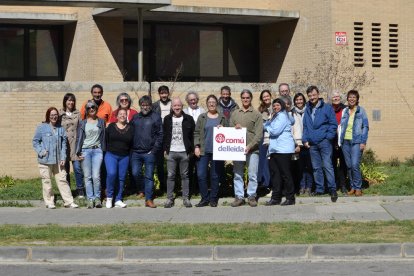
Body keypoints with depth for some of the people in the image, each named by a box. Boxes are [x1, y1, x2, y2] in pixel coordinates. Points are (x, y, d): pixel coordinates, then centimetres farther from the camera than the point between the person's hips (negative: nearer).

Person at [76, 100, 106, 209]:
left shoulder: (101, 122, 11)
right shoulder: (83, 123, 8)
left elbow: (103, 137, 12)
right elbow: (79, 138, 6)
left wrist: (103, 150, 7)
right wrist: (78, 152, -2)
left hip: (97, 151, 0)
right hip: (85, 151, 0)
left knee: (96, 176, -9)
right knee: (87, 176, -1)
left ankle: (97, 198, 3)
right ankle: (90, 199, 4)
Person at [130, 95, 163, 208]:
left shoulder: (156, 117, 1)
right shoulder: (135, 117, 12)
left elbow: (160, 135, -2)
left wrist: (155, 149, -8)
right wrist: (131, 148, 6)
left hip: (149, 152, -3)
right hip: (135, 152, 3)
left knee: (149, 176, -1)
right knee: (135, 173, 0)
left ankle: (149, 199, 3)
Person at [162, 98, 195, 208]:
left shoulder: (188, 119, 4)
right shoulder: (167, 119, 9)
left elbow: (193, 136, 6)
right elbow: (164, 135, 11)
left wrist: (191, 150, 1)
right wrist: (165, 149, 4)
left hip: (184, 152, -1)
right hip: (171, 152, 1)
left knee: (185, 175, 4)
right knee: (170, 176, 1)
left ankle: (186, 198, 9)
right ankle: (169, 198, 6)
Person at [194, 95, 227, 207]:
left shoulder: (222, 118, 10)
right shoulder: (202, 117, 10)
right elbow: (197, 133, 7)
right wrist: (196, 146, -4)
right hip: (203, 151, 0)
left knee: (215, 176, 2)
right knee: (201, 175, -5)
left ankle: (213, 199, 10)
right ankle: (204, 198, 5)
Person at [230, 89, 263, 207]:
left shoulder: (256, 114, 3)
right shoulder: (235, 113, 14)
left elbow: (259, 133, -4)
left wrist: (250, 146, -14)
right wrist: (235, 128, -8)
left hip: (252, 149, -3)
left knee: (252, 174, -1)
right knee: (238, 174, 4)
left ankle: (251, 196, 8)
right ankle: (239, 196, 10)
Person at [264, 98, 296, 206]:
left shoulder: (282, 116, -9)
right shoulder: (276, 116, 23)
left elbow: (275, 131, -16)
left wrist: (267, 128, 1)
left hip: (283, 149, -10)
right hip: (275, 149, 10)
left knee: (285, 173, -6)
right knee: (275, 173, 7)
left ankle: (290, 198, -2)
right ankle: (276, 198, 10)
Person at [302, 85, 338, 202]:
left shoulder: (327, 108, 0)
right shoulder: (307, 110, 15)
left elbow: (333, 124, -1)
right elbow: (305, 126, 19)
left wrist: (328, 137, -10)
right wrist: (305, 139, 7)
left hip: (324, 142, -5)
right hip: (312, 144, 5)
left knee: (327, 166, -11)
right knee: (316, 167, 8)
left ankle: (332, 189, -10)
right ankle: (319, 189, 14)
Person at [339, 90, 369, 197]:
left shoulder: (361, 111, 1)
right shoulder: (345, 111, 12)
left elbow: (365, 126, -1)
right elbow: (341, 126, 15)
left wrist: (363, 142, -9)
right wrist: (340, 140, 7)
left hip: (356, 141, -4)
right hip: (345, 141, 4)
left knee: (355, 165, -14)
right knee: (349, 166, 5)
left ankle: (358, 187, -4)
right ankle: (352, 187, 13)